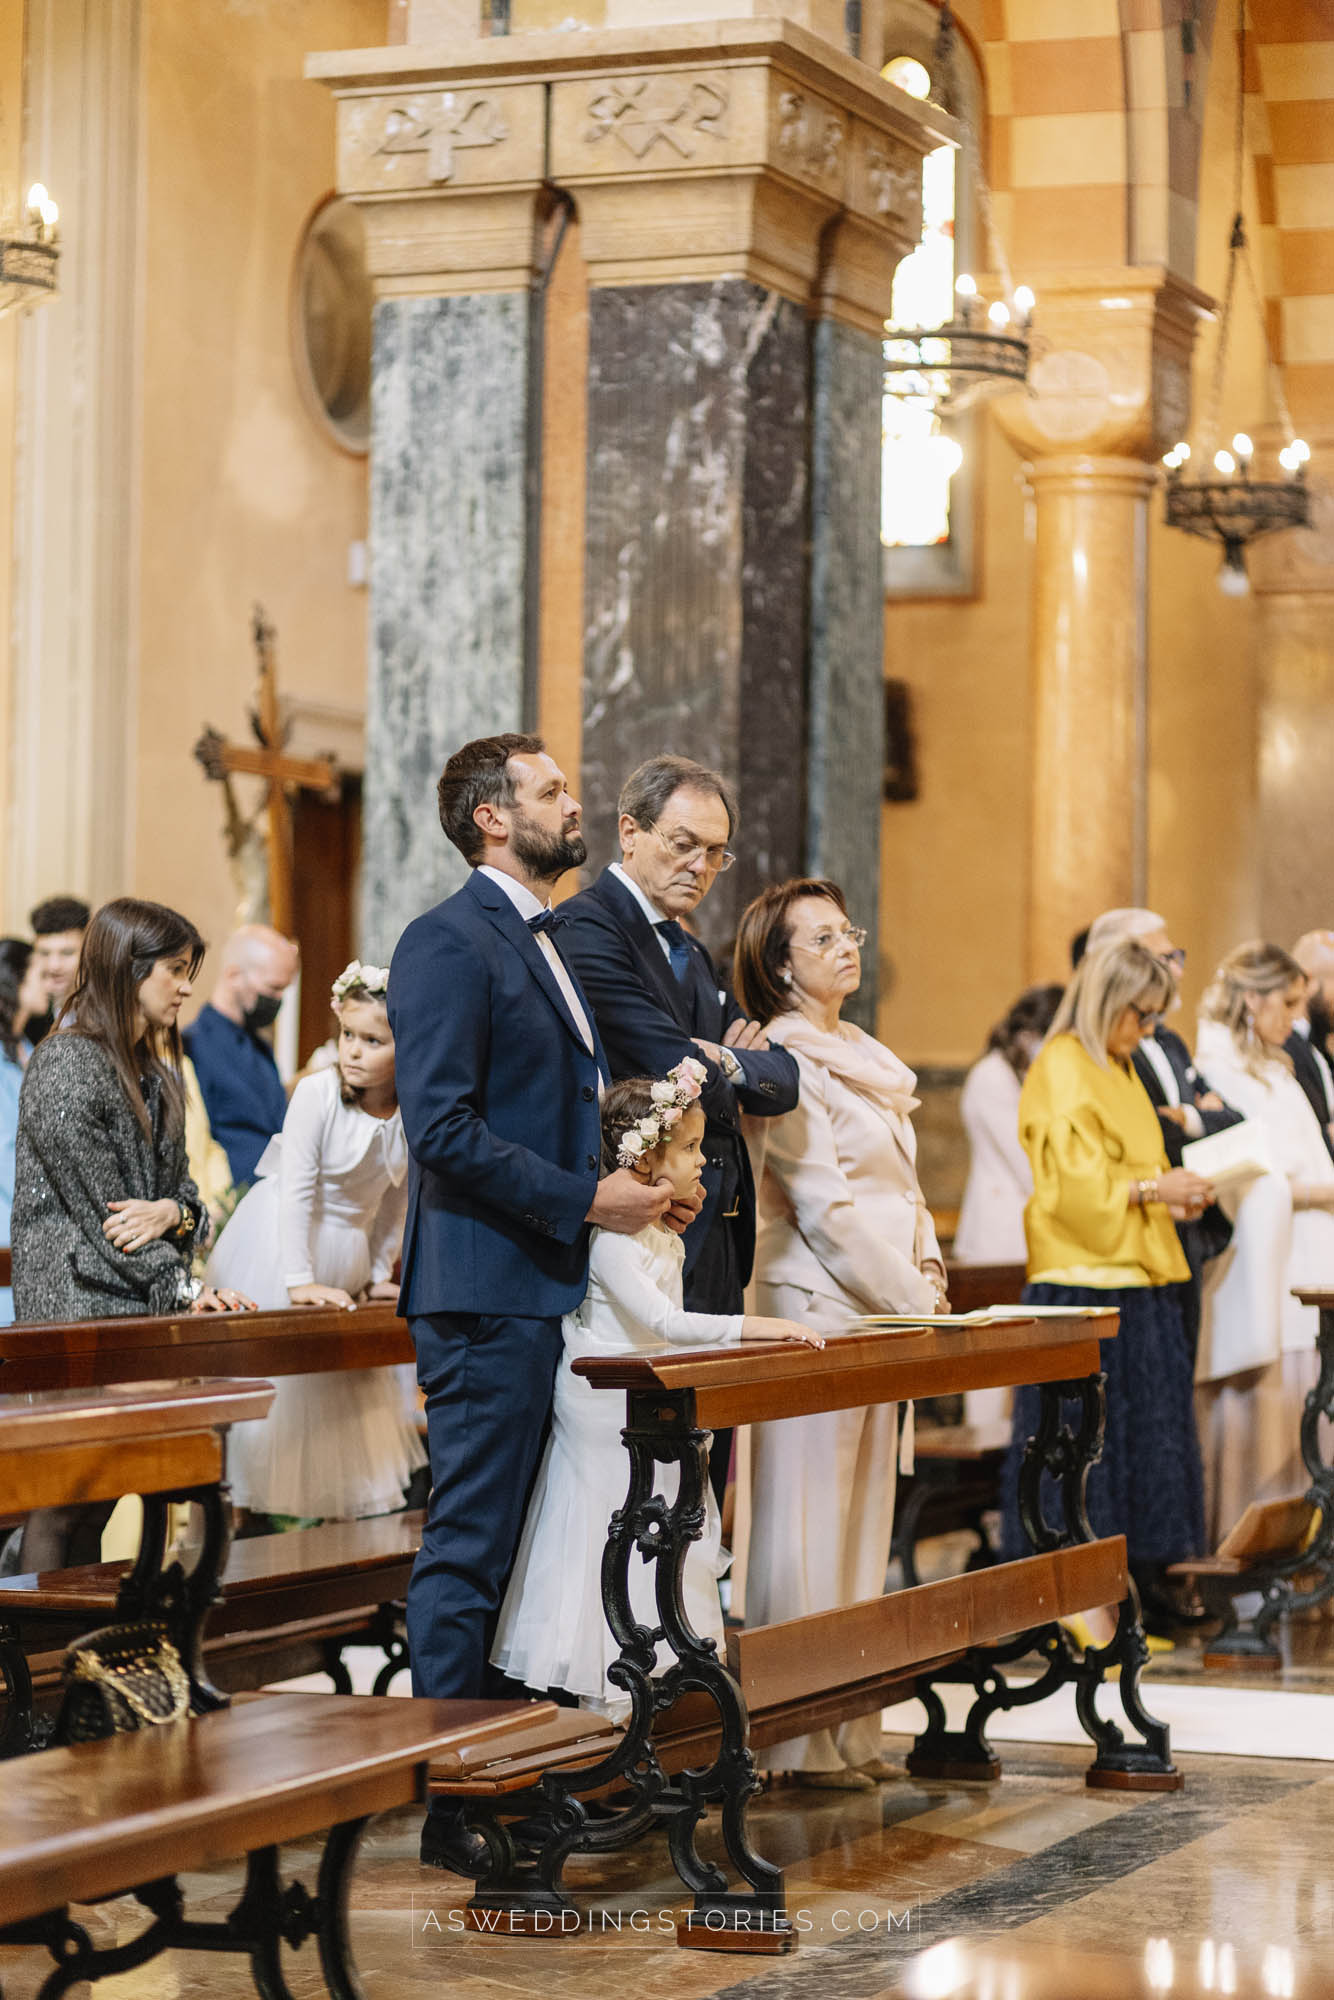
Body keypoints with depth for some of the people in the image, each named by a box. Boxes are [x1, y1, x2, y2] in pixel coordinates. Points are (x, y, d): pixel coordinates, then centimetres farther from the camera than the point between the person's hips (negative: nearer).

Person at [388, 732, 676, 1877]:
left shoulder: (546, 943, 19)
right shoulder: (451, 942, -11)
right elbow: (441, 1125, -20)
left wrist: (627, 1172, 11)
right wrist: (587, 1199, -17)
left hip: (546, 1285, 10)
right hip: (486, 1289, -10)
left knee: (512, 1543, 12)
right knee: (470, 1547, -6)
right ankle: (450, 1806, -2)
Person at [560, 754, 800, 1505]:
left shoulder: (692, 951, 22)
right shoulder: (591, 927, -8)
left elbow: (783, 1082, 15)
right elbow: (678, 1073, -17)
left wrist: (730, 1064, -5)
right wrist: (729, 1072, 3)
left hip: (715, 1241, 9)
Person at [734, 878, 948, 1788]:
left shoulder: (865, 1058, 18)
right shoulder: (785, 1062, -10)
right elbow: (826, 1208, -15)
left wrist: (931, 1279, 7)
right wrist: (915, 1301, -11)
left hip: (883, 1315, 9)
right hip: (818, 1310, -9)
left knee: (862, 1523, 10)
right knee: (808, 1527, -6)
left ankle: (850, 1731, 15)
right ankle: (804, 1740, -2)